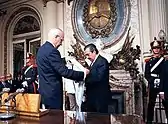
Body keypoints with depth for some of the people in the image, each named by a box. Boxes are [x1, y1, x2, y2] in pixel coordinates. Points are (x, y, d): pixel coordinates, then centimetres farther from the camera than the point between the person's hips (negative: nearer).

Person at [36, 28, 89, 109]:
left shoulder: (42, 49, 10)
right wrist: (83, 74, -15)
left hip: (45, 90, 10)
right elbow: (64, 72, -24)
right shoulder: (52, 51, -21)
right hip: (52, 92, -10)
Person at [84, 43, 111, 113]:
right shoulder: (93, 62, 17)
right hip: (92, 97, 9)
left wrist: (85, 77, -20)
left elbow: (98, 78, -25)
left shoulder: (102, 61, -13)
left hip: (100, 97, -9)